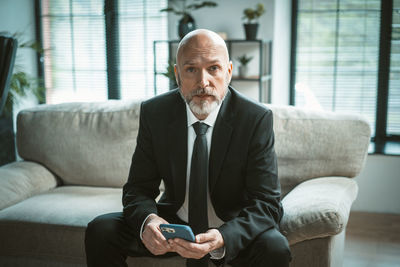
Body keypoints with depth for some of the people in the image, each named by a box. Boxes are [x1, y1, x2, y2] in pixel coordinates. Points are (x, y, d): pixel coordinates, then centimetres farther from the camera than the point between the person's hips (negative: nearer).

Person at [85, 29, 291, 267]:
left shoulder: (257, 119, -16)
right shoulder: (154, 113, -9)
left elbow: (267, 203, -19)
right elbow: (138, 189, -6)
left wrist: (222, 239, -38)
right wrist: (147, 220, -31)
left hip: (232, 229, -1)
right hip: (174, 223, 2)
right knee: (100, 231, -18)